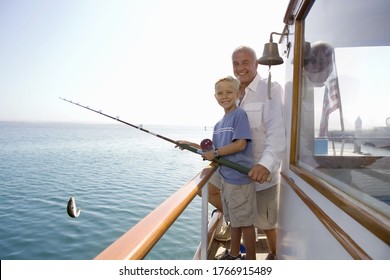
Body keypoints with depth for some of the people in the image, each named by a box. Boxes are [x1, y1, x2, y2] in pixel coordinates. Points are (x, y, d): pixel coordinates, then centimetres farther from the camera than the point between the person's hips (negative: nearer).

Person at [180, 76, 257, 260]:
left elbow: (240, 144, -19)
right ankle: (234, 254, 38)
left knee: (245, 221, 5)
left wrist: (215, 153, -14)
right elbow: (215, 149, 15)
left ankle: (251, 260, 22)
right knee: (233, 219, 21)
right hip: (226, 176, 8)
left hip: (239, 177, -8)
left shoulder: (239, 114, -11)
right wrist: (192, 145, 8)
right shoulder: (219, 124, 13)